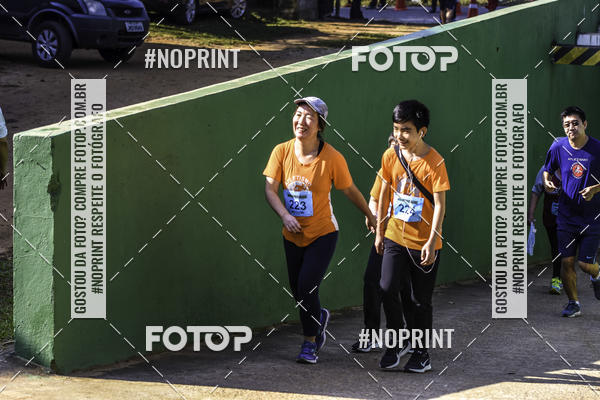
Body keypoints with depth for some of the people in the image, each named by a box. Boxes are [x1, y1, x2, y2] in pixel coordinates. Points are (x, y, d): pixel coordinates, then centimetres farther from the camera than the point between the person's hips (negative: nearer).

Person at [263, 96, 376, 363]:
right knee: (297, 291, 12)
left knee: (307, 287, -13)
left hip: (322, 233, -4)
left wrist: (370, 216, 11)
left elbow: (350, 191, -1)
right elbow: (270, 190, -8)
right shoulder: (282, 151, -8)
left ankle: (309, 343, 9)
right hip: (292, 235, 4)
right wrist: (285, 215, -24)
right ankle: (319, 318, 45)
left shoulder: (332, 158, -15)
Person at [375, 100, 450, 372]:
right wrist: (380, 231, 13)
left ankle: (421, 353, 20)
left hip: (424, 243, -4)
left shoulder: (434, 162, -14)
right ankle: (398, 342, 13)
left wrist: (431, 242, -19)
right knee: (388, 290, -8)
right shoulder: (391, 156, 0)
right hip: (396, 237, 4)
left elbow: (440, 204, -14)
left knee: (420, 301, 5)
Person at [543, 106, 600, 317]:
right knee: (566, 261, 0)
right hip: (566, 215, 2)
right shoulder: (558, 147, -3)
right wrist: (548, 182, -6)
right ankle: (573, 303, 17)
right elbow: (548, 169, 14)